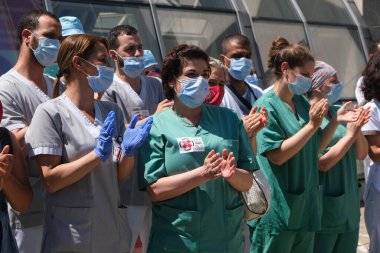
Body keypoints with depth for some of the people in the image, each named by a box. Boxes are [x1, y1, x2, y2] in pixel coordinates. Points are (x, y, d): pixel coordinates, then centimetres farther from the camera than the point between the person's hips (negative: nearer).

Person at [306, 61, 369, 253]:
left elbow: (361, 154, 8)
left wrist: (357, 128, -9)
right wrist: (350, 134, -16)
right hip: (325, 207, -7)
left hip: (349, 204, 7)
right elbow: (322, 163, -19)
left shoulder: (339, 112, 6)